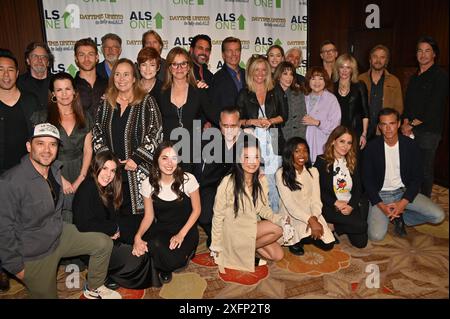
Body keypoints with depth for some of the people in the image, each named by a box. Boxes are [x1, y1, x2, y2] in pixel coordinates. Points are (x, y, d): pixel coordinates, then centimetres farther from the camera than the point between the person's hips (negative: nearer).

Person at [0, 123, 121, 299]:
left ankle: (93, 289, 19)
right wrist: (16, 266, -15)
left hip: (59, 234, 6)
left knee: (104, 243, 1)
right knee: (48, 295, 6)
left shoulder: (55, 170, -4)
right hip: (33, 254, -6)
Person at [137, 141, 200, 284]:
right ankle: (165, 268, 4)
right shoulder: (148, 184, -7)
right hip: (161, 229, 2)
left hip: (186, 229, -2)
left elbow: (196, 209, -5)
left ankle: (185, 252, 10)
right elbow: (149, 216, -1)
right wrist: (138, 236, -20)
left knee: (173, 261, -28)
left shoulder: (188, 179, -14)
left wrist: (181, 234, -14)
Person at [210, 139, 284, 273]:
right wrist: (217, 248, -9)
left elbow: (262, 208, 3)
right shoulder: (228, 182, -22)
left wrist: (278, 219, -19)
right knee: (276, 230, -21)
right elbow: (218, 215, -14)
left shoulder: (262, 180, -5)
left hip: (254, 227, 6)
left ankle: (247, 249, 9)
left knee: (278, 255, -9)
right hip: (233, 230, -6)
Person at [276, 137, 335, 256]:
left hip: (311, 214, 5)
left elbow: (316, 199, -1)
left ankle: (302, 237, 14)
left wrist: (314, 218, -21)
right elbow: (289, 204, -18)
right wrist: (310, 220, -28)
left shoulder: (313, 171, 5)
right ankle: (294, 240, 1)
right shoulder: (281, 174, -11)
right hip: (292, 216, -5)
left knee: (328, 244, -12)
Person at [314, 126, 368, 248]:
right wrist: (336, 203, -15)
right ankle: (337, 227, 0)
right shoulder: (322, 161, -2)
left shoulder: (353, 162, 12)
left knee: (361, 242, -10)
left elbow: (358, 189, 7)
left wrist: (351, 206, -10)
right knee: (361, 225, -25)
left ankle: (336, 228, 11)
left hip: (350, 206, 5)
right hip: (329, 206, -5)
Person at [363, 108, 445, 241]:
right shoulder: (372, 147, -9)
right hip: (380, 195, -2)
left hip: (404, 192, 2)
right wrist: (381, 206, -16)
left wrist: (403, 203, -15)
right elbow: (367, 179, -7)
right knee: (376, 235, -20)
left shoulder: (411, 145, -5)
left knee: (438, 216, -16)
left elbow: (417, 177, -3)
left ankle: (400, 217, 8)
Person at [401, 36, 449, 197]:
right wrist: (405, 124, -1)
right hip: (410, 130, 6)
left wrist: (412, 124, -9)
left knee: (425, 171, -1)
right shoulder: (414, 78, 18)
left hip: (429, 131, -6)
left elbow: (435, 109, -12)